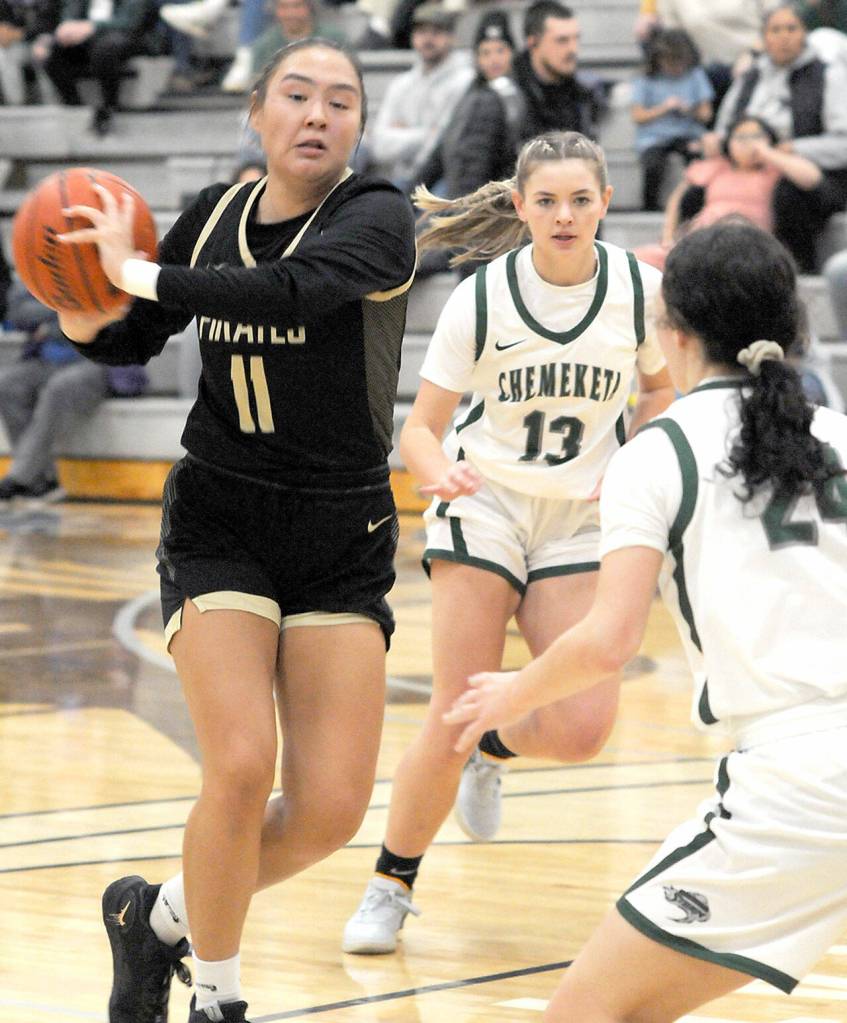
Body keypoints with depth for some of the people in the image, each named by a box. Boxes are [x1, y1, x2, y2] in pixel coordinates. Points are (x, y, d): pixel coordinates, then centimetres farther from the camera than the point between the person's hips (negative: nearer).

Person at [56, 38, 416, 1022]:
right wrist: (83, 312, -6)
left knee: (330, 808, -6)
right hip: (218, 523, 1)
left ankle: (160, 914, 21)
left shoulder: (377, 217, -10)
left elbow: (288, 290, -31)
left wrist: (137, 273, -28)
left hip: (343, 541, -1)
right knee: (241, 766, -17)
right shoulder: (214, 215, 2)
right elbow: (129, 342, 16)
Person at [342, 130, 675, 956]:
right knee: (452, 717, -11)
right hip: (484, 506, -2)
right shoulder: (482, 297, -14)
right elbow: (419, 429, -10)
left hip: (580, 519, 2)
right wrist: (439, 473, -32)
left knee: (582, 727, -13)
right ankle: (391, 886, 9)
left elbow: (660, 389, 10)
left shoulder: (638, 288, -9)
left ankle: (494, 751, 22)